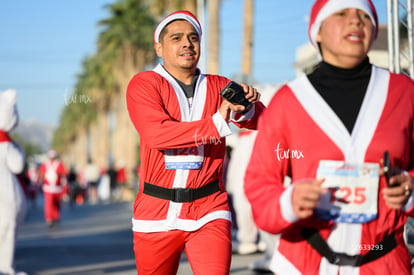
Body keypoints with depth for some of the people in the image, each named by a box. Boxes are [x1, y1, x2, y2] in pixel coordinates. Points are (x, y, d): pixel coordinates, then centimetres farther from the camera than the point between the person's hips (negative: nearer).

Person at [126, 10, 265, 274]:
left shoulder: (219, 87, 9)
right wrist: (216, 124, -27)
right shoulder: (144, 84, 0)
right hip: (157, 213, -1)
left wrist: (245, 108, -25)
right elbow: (155, 133, -18)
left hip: (209, 212, 1)